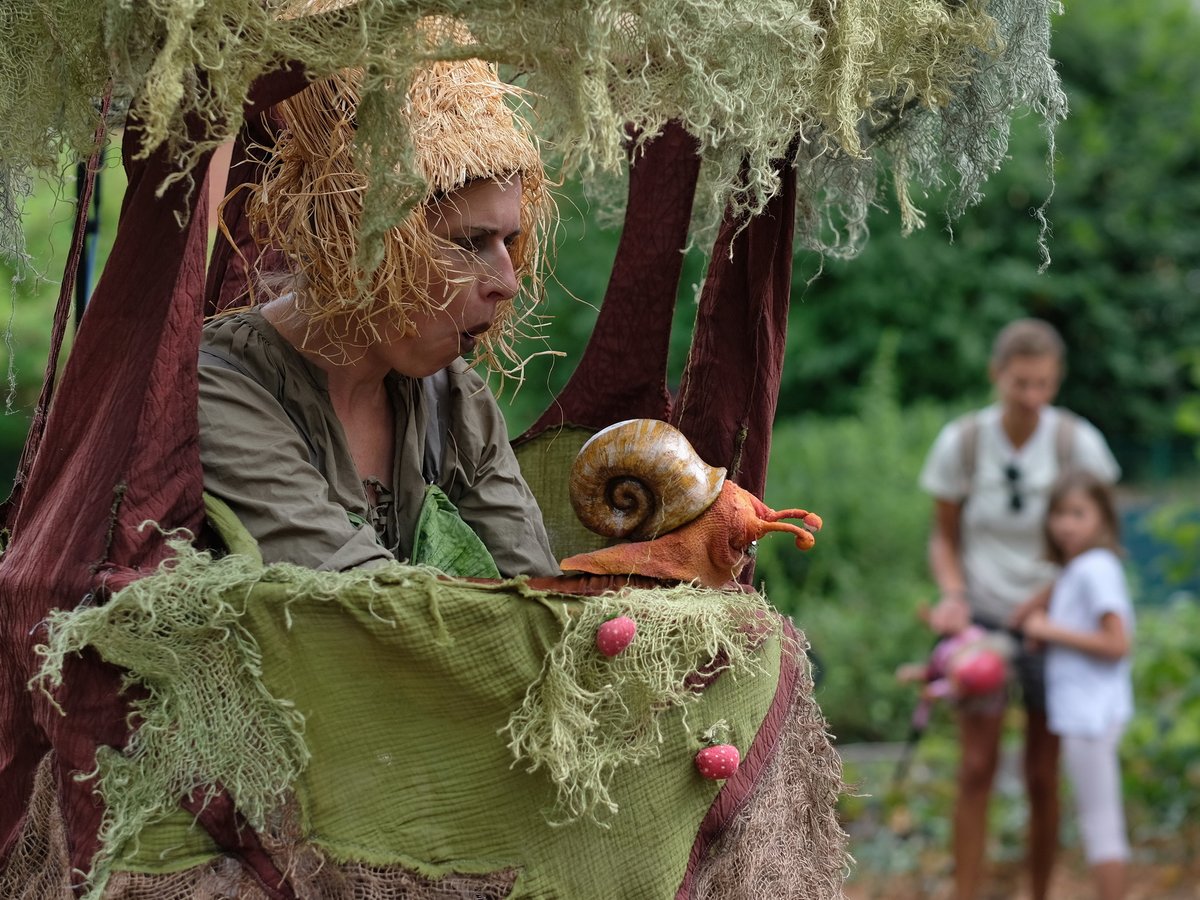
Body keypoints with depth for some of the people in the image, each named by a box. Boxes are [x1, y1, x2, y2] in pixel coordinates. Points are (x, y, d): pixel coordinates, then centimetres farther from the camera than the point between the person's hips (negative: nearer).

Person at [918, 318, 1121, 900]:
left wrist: (1045, 599, -16)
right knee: (976, 768, -7)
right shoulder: (961, 443, -10)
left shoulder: (1077, 443, -12)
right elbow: (944, 536, 2)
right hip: (983, 618, 0)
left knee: (1044, 775, 3)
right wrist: (953, 594, -16)